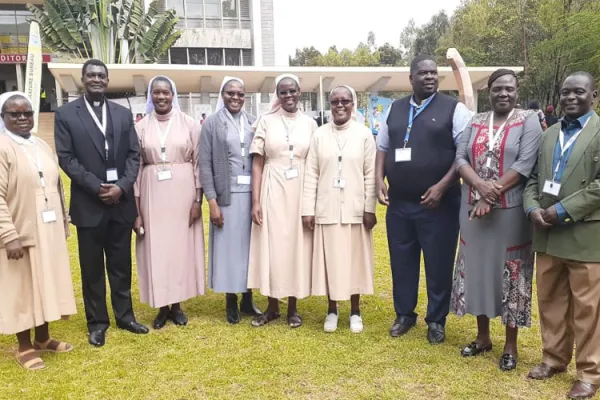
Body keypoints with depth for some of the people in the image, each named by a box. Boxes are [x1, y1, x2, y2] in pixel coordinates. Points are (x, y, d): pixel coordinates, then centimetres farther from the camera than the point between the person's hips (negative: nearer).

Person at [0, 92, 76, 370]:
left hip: (49, 232, 7)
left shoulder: (42, 146, 10)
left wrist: (63, 225, 13)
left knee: (46, 284, 15)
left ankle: (43, 338, 30)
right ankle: (24, 347, 20)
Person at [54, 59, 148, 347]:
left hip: (121, 202, 3)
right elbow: (66, 158, -6)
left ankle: (125, 315, 27)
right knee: (92, 268, 8)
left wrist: (122, 186, -11)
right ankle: (97, 322, 22)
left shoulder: (123, 114, 9)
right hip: (88, 204, -2)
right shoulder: (65, 114, 1)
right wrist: (97, 187, -15)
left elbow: (134, 154, 4)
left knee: (122, 265, 12)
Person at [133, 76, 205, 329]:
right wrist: (135, 209, -1)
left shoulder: (189, 124, 0)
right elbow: (135, 167, 3)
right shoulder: (141, 127, 2)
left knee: (181, 246, 7)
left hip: (182, 192, -1)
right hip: (152, 194, 1)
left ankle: (177, 305, 22)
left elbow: (198, 163, 1)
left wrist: (198, 199, -6)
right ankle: (162, 306, 21)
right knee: (156, 249, 6)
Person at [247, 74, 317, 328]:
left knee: (297, 246, 6)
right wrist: (255, 201, -7)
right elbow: (257, 164, -1)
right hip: (272, 192, -1)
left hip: (301, 192, 1)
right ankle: (272, 307, 21)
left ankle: (292, 307, 21)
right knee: (271, 246, 4)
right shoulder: (266, 121, 1)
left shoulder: (310, 124, 5)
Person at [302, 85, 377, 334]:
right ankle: (332, 310, 23)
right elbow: (311, 174, 2)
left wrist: (370, 209, -5)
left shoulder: (364, 134, 1)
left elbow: (370, 174, -1)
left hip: (355, 210, -1)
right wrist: (308, 209, -3)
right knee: (329, 260, 7)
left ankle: (355, 312, 23)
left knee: (355, 260, 8)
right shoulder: (319, 135, 3)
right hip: (326, 210, 1)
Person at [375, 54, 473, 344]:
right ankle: (404, 315, 31)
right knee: (401, 262, 13)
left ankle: (436, 321, 25)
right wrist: (379, 180, 2)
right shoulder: (395, 109, 11)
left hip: (439, 203, -4)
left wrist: (442, 187, -16)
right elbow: (382, 148, 16)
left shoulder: (454, 109, -2)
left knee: (438, 264, 7)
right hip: (398, 203, 4)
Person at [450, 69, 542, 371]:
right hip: (473, 209, 4)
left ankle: (510, 345, 20)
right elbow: (460, 158, 0)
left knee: (510, 274, 4)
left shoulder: (528, 121, -2)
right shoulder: (475, 122, 9)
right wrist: (481, 186, -17)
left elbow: (525, 164, -13)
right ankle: (482, 337, 28)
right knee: (477, 268, 11)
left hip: (510, 211, -4)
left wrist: (493, 192, -17)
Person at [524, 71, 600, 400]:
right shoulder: (549, 134, 15)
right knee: (550, 301, 14)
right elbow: (533, 178, 12)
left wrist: (562, 211, -17)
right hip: (547, 234, 6)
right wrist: (532, 208, -6)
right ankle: (554, 358, 30)